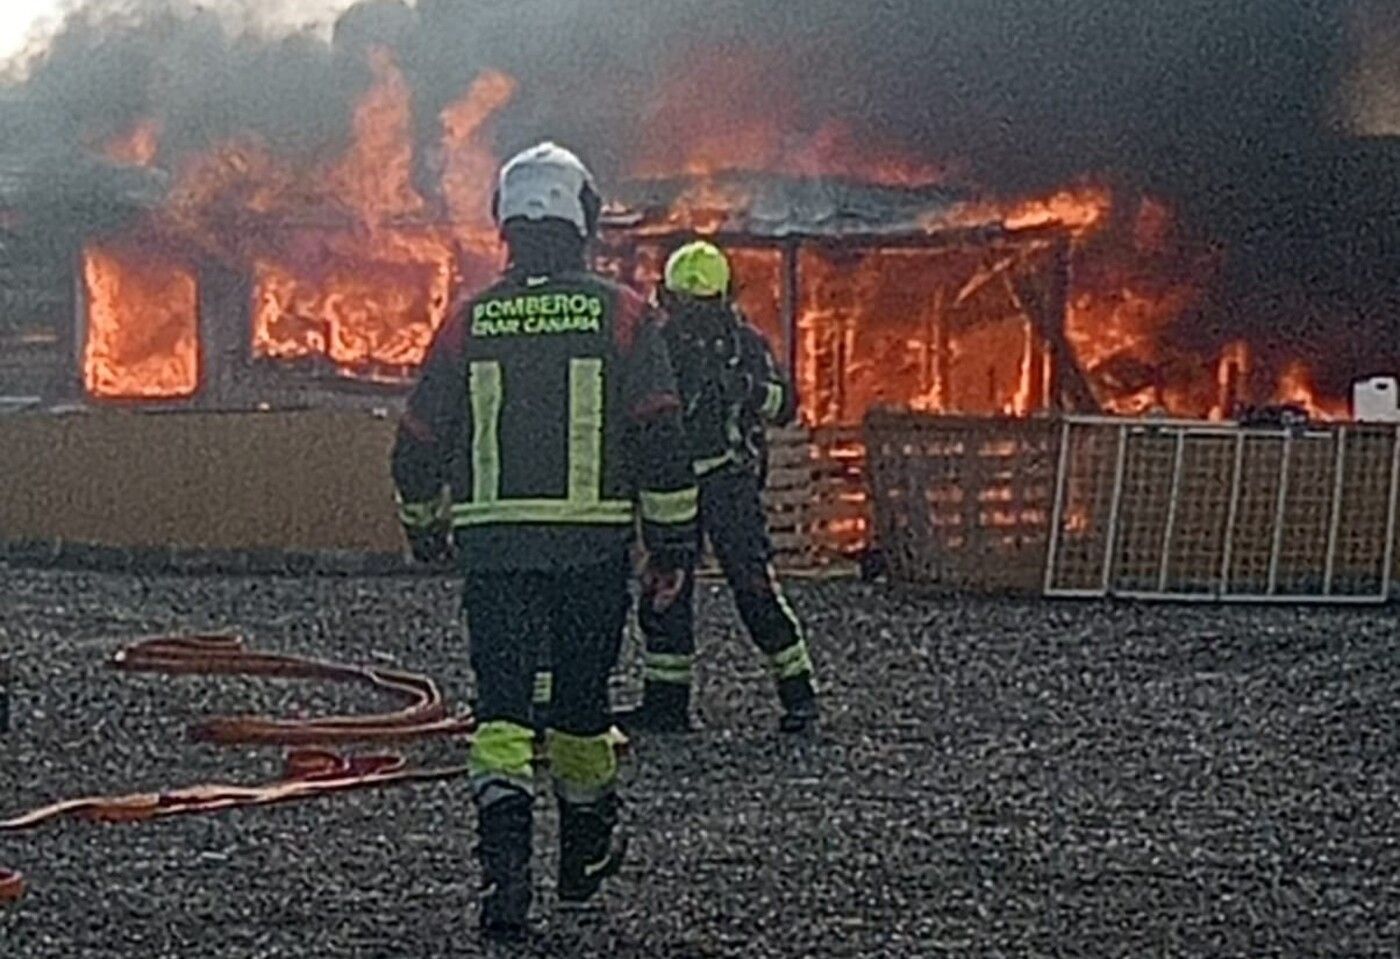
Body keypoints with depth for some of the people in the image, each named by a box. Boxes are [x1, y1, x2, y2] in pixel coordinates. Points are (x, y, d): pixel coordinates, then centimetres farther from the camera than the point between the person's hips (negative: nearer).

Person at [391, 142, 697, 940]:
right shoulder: (622, 315, -1)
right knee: (582, 697, 15)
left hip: (491, 545, 0)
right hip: (594, 544, 0)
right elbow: (661, 436, -6)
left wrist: (425, 528, 27)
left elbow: (419, 447, 10)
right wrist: (673, 540, 2)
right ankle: (586, 855, 32)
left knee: (501, 707, -2)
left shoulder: (468, 325, 4)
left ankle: (505, 864, -21)